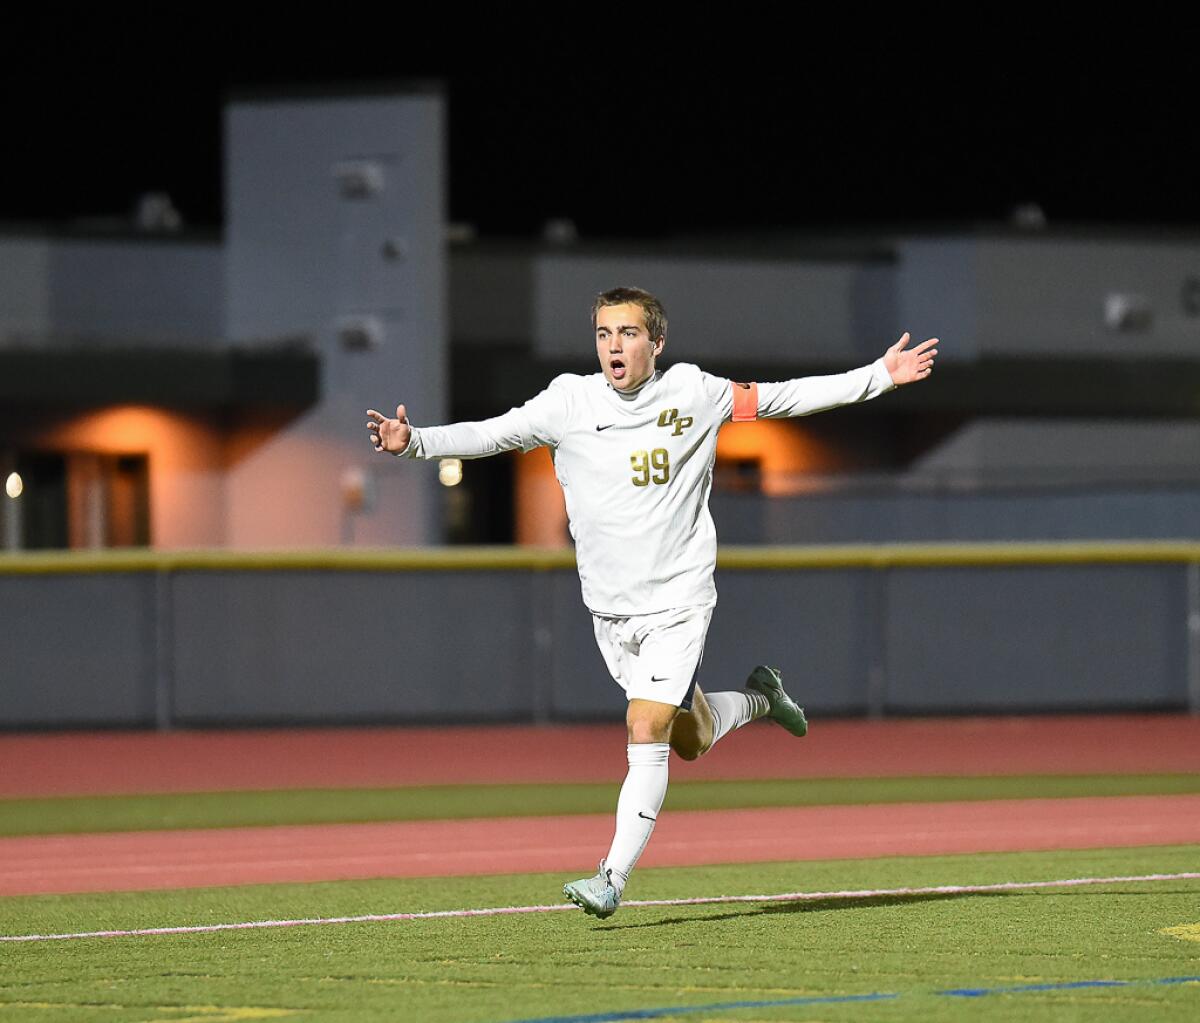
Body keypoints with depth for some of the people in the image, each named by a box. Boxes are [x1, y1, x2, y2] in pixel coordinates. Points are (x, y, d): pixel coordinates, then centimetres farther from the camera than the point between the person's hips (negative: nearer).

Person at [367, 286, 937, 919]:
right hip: (609, 608, 3)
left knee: (646, 733, -17)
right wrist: (414, 442, -26)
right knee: (691, 740, 16)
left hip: (678, 601, -3)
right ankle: (758, 697, 48)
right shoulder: (570, 401, -5)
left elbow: (782, 397, 6)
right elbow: (489, 435, -9)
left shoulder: (692, 392, -5)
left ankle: (613, 878, -12)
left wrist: (880, 376, 7)